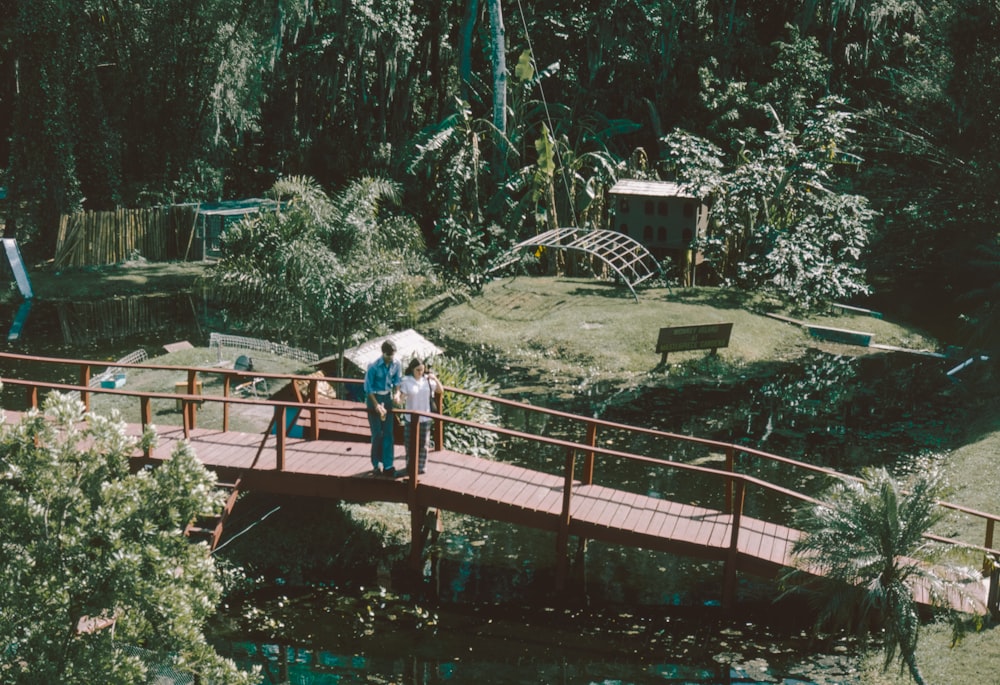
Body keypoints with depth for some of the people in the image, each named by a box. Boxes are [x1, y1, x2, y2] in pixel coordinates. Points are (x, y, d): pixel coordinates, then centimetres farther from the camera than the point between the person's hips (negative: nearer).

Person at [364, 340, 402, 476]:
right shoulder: (374, 366, -22)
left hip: (387, 398, 4)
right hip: (374, 398, -4)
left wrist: (396, 393, -12)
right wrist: (376, 405, -18)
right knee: (377, 434, 0)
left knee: (388, 433, 3)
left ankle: (388, 466, 7)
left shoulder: (396, 365, -9)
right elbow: (368, 387, -15)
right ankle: (376, 465, 13)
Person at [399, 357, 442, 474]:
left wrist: (435, 379, -11)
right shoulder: (406, 381, -8)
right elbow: (402, 397, -11)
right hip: (410, 418, -2)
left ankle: (421, 467, 19)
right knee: (410, 443, 6)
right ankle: (410, 467, 19)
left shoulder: (427, 380, 1)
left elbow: (440, 390, 4)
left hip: (425, 418, 2)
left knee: (422, 443, 8)